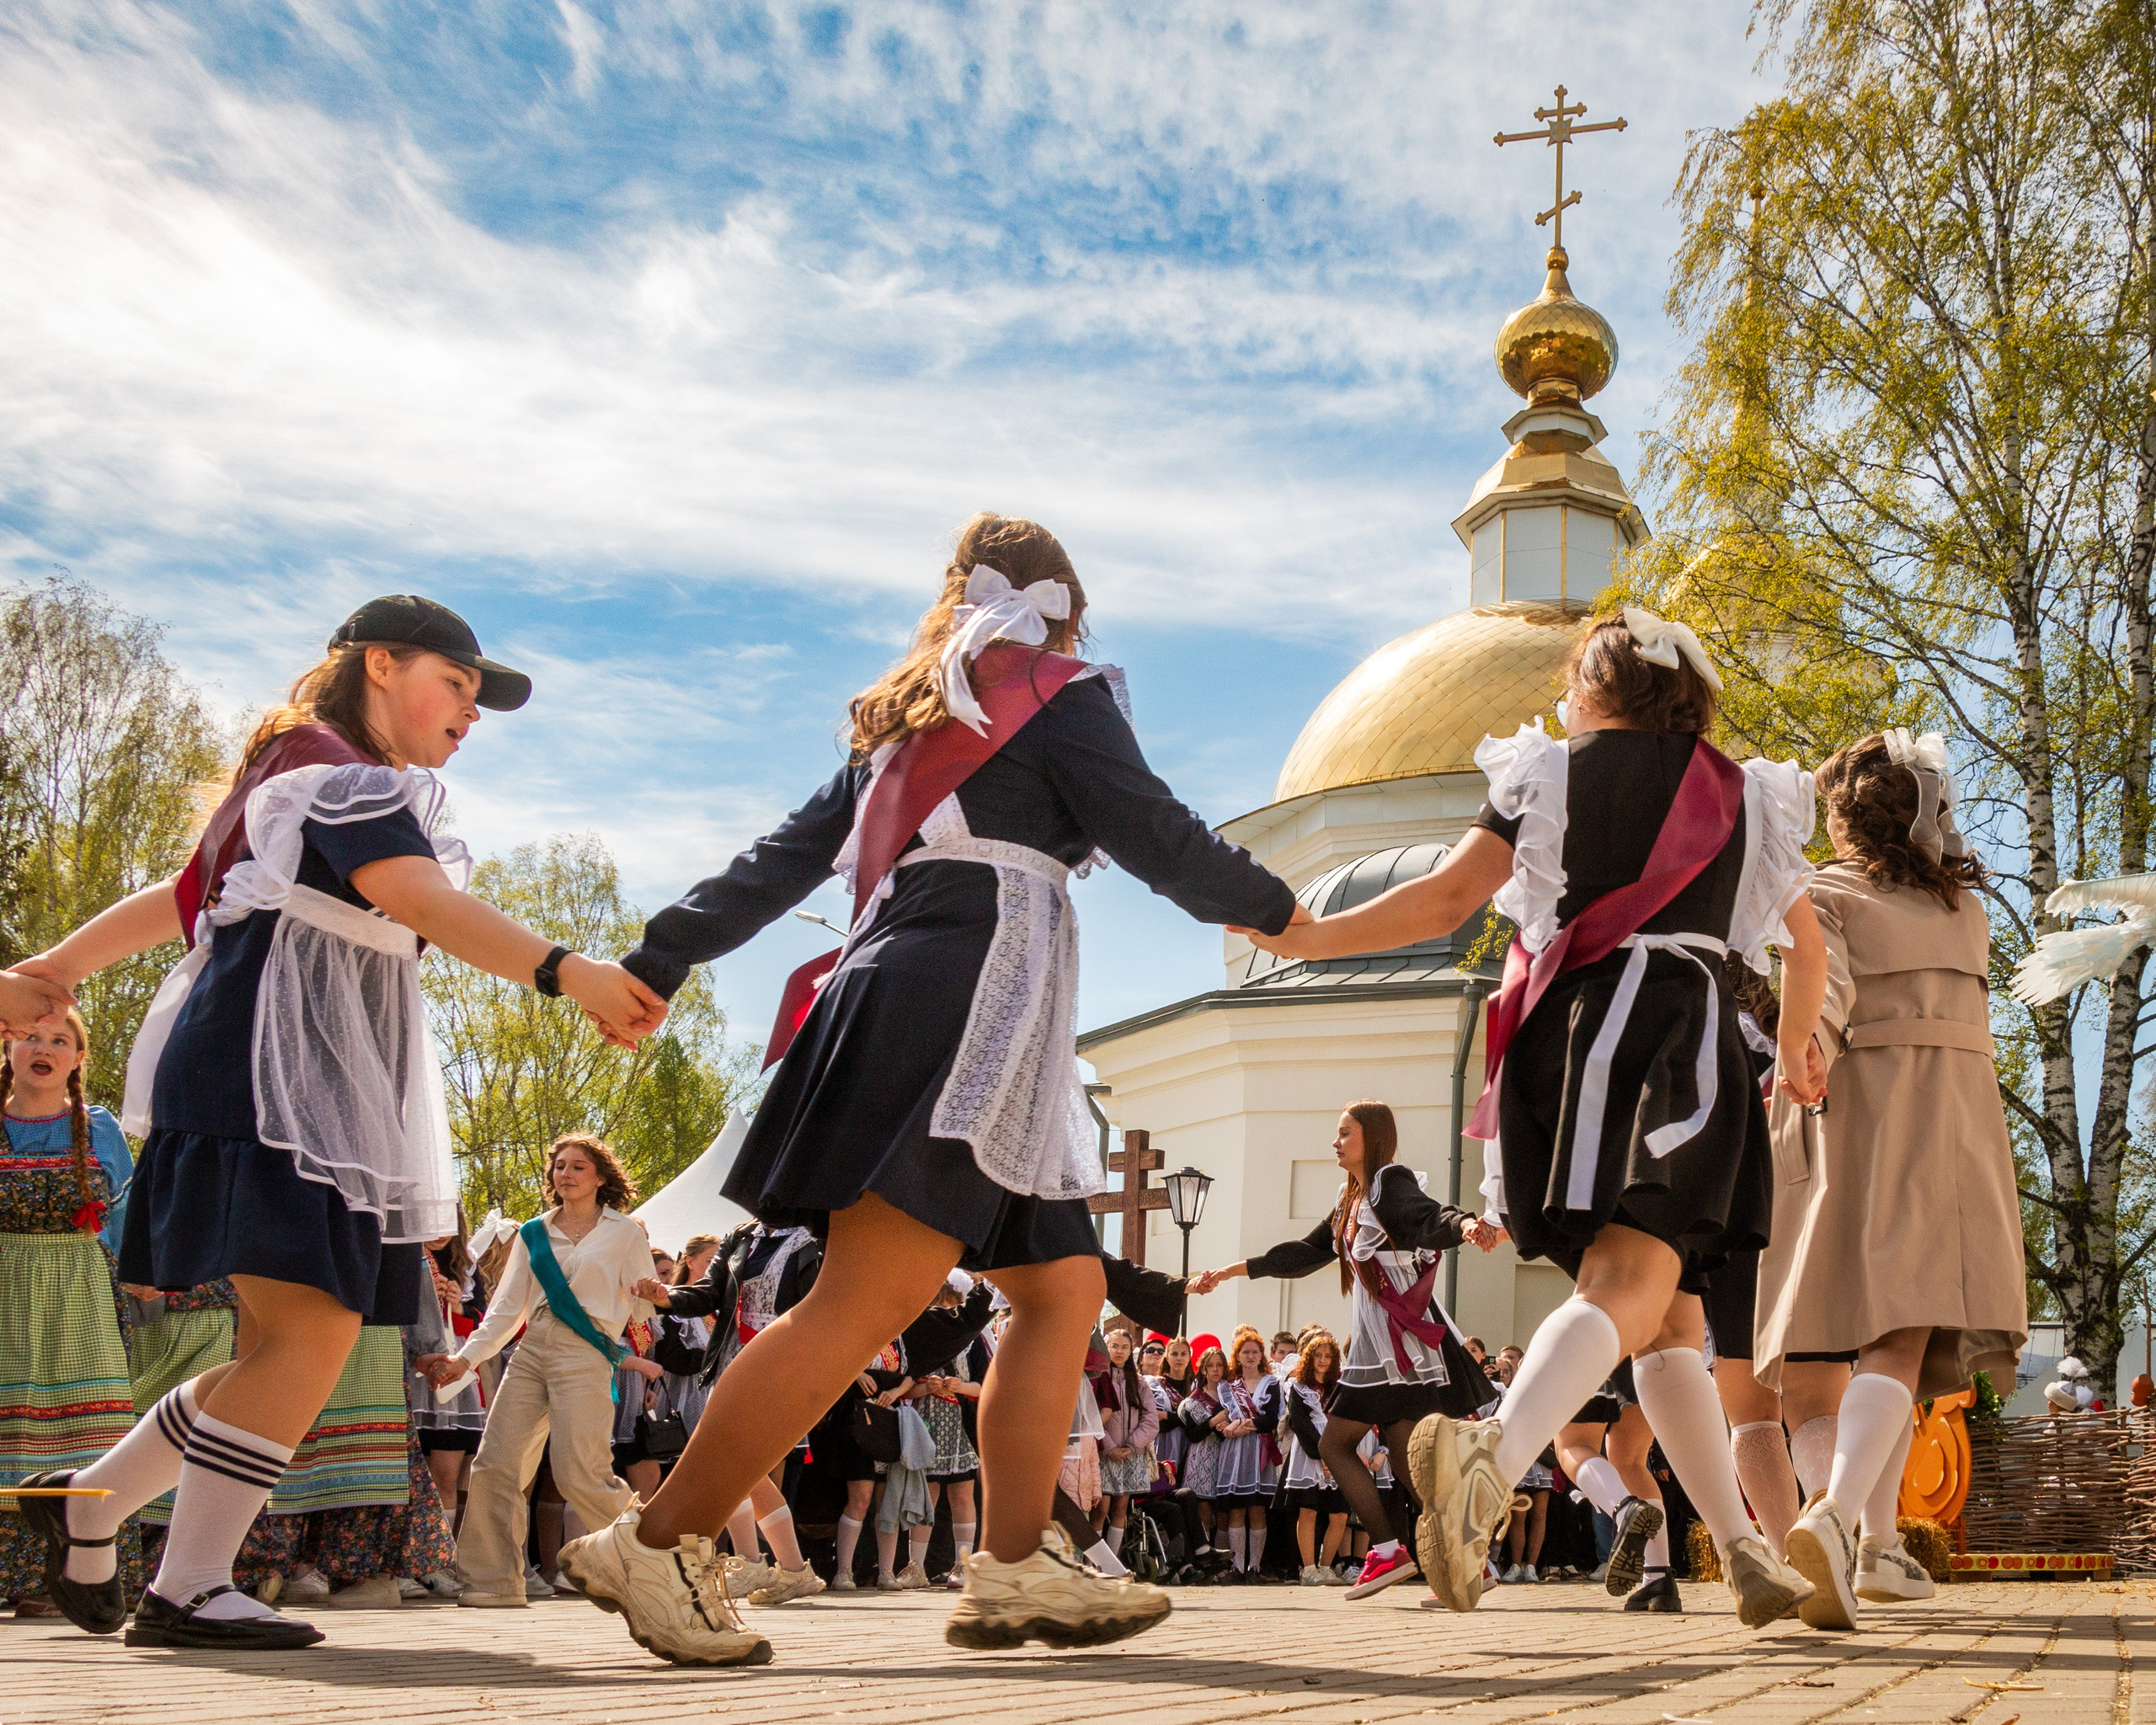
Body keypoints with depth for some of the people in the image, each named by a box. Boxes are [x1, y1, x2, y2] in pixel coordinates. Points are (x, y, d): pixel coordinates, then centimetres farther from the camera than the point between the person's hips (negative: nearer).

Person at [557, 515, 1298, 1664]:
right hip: (968, 986, -9)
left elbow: (787, 856, 21)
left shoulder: (906, 719, 25)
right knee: (872, 1296, -15)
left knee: (1061, 1286, 8)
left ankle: (1014, 1569, 1)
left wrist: (659, 961, 21)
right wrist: (1269, 908, 16)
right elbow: (1152, 834, 1)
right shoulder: (1060, 694, 5)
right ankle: (656, 1545, -16)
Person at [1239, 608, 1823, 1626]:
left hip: (1572, 1027, 1)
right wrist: (1795, 1054, 41)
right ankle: (1496, 1455, -45)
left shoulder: (1554, 774, 12)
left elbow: (1444, 899, 2)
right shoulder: (1744, 796, 18)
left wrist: (1305, 938, 10)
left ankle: (1745, 1551, 7)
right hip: (1687, 1035, -1)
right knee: (1635, 1288, -17)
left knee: (1665, 1317, 10)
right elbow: (1806, 948, 23)